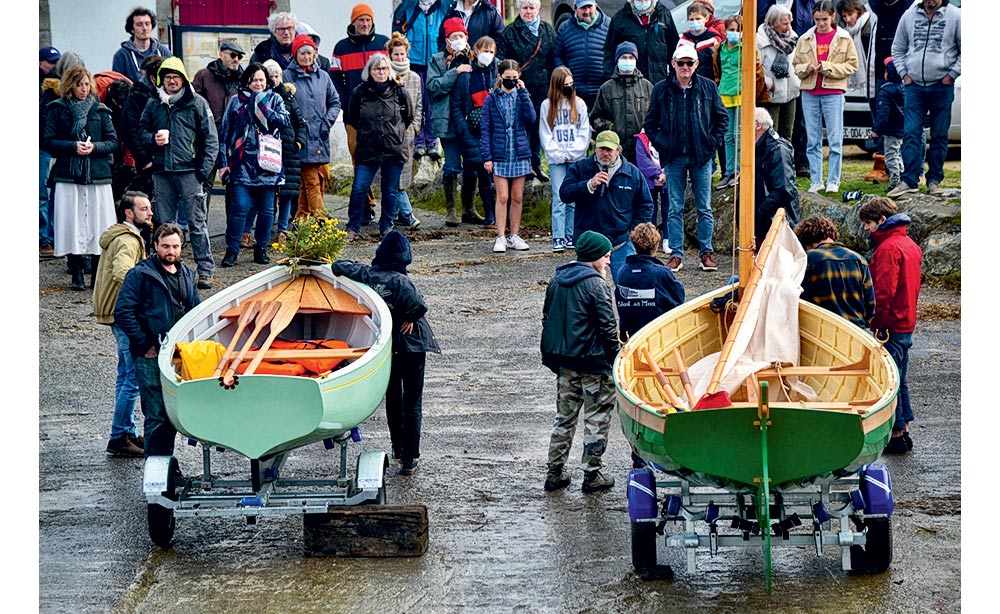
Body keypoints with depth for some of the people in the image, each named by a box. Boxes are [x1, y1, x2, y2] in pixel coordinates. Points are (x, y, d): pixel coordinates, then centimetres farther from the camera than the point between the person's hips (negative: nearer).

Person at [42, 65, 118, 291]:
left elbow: (113, 141, 9)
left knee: (98, 224, -2)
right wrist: (73, 146, -12)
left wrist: (94, 147, -10)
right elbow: (47, 141, 1)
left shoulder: (99, 110, 10)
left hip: (98, 176, 1)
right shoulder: (58, 109, 6)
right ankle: (76, 274, 4)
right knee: (72, 225, -4)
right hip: (68, 176, -1)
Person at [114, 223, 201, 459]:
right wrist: (145, 344, -13)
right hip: (150, 356, -6)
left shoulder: (186, 275, 15)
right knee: (156, 415, -7)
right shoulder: (140, 274, -5)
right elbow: (122, 313, -11)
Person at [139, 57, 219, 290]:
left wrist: (205, 168, -7)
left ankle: (205, 271, -3)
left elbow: (210, 138, 2)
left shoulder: (197, 103, 3)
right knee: (164, 224, 7)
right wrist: (153, 139, -1)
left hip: (189, 171, -4)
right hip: (162, 172, 4)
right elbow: (141, 131, 22)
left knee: (197, 222, -5)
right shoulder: (153, 105, 13)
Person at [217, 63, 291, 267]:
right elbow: (224, 132, 8)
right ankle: (232, 250, -3)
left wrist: (264, 107, -14)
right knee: (240, 206, -9)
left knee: (266, 209, 6)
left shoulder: (274, 99, 10)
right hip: (242, 164, -1)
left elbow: (285, 121, -6)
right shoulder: (236, 100, 8)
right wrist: (223, 162, 3)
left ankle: (261, 249, 18)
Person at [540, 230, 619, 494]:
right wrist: (615, 360, -7)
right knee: (597, 418, 3)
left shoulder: (556, 281, 9)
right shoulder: (596, 285, -15)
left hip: (564, 362, 7)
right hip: (593, 363, -7)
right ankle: (592, 475, 6)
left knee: (564, 417, 15)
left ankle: (555, 472, 15)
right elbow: (608, 327, -16)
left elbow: (547, 320, 15)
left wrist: (553, 359, 20)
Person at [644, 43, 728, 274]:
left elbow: (722, 117, 9)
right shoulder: (661, 90, 1)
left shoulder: (708, 87, 1)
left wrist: (713, 142, 0)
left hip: (701, 156, 0)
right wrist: (660, 143, -2)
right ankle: (676, 254, 8)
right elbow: (650, 122, 9)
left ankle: (706, 253, 12)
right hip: (674, 157, 0)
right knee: (675, 209, 3)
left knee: (704, 208, 5)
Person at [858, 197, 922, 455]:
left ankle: (896, 435, 1)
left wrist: (874, 324, -18)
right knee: (898, 380, 16)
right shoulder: (910, 245, 14)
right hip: (906, 324, 10)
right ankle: (904, 430, 21)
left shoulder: (888, 248, -17)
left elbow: (883, 292, -22)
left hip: (889, 326, -10)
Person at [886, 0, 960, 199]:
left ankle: (934, 180, 12)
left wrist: (951, 74, -6)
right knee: (911, 134, -4)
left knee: (939, 136, 5)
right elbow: (897, 48, 17)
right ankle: (909, 180, -4)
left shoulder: (955, 17, -2)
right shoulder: (909, 16, 7)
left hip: (942, 87, -2)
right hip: (914, 86, 2)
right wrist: (904, 74, 5)